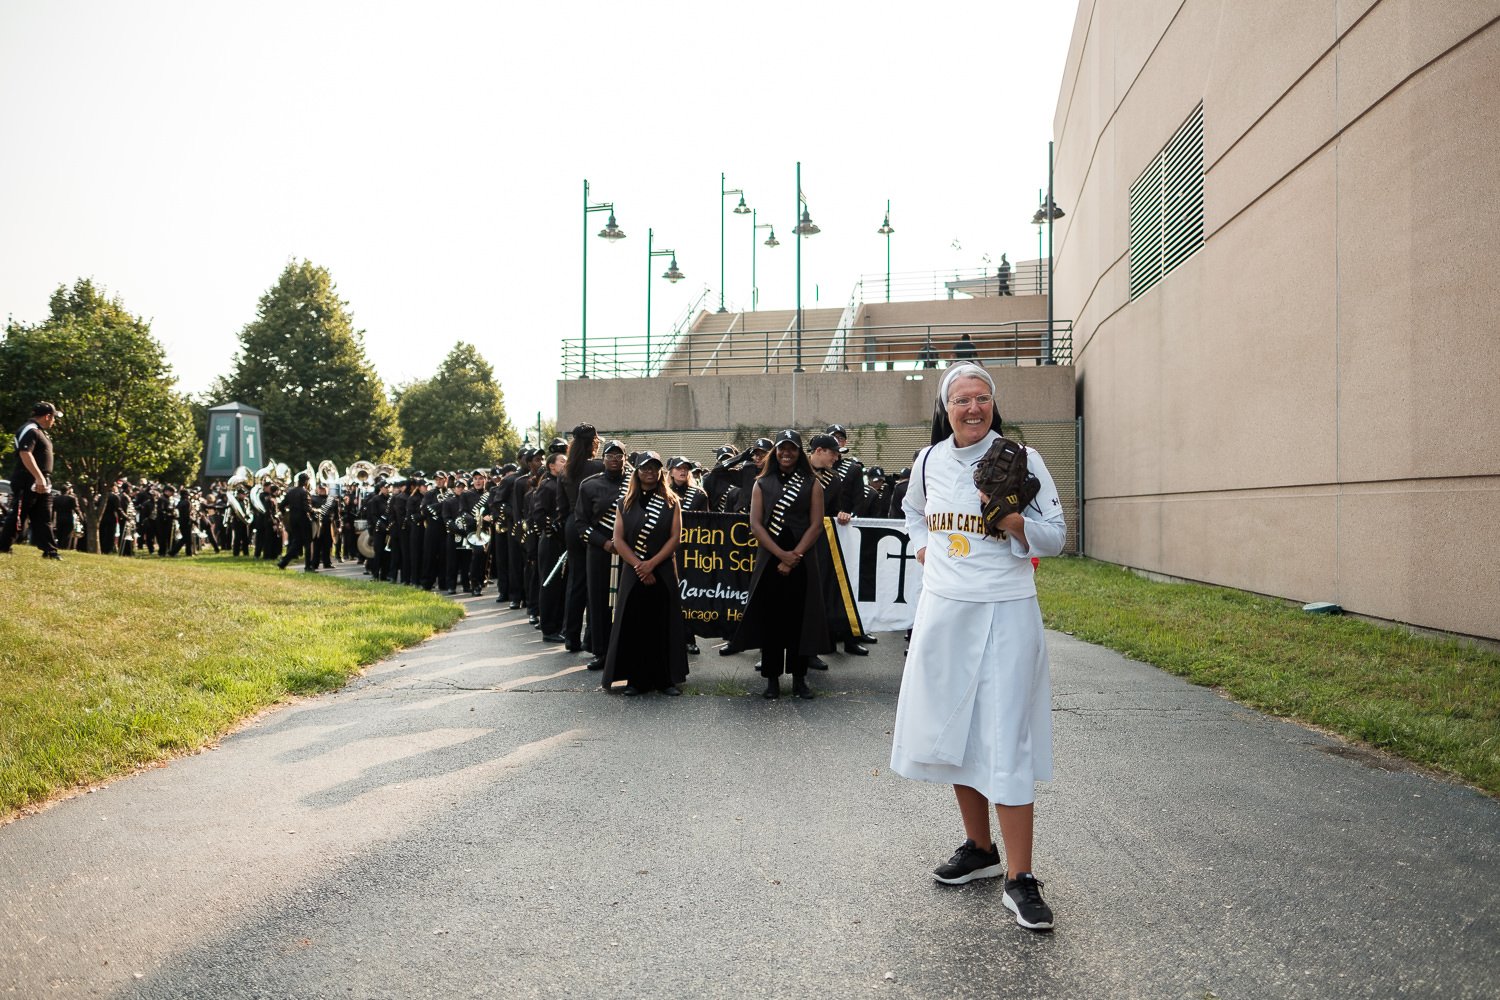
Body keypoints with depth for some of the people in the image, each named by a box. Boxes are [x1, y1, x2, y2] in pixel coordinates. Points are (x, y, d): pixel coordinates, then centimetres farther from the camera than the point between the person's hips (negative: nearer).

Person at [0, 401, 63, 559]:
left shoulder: (40, 431, 19)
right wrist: (39, 477, -31)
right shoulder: (29, 430, -13)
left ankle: (49, 551, 6)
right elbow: (25, 454, -25)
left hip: (41, 483, 10)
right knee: (17, 516, -3)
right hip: (28, 483, -10)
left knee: (43, 518, 6)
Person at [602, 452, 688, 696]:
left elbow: (675, 537, -3)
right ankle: (635, 679, 7)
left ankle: (666, 679, 7)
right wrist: (638, 565, -10)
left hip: (663, 572, -1)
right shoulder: (626, 503, 8)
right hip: (633, 573, 1)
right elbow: (618, 539, 1)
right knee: (633, 625, 0)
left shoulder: (671, 502, 5)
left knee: (663, 625, 1)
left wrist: (651, 563, -12)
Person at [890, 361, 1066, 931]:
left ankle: (1020, 879, 0)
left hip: (1003, 612, -5)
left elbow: (1055, 537, -4)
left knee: (1004, 739, -7)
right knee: (954, 730, 12)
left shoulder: (1020, 458, -6)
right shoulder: (928, 461, 7)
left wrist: (1011, 520, -21)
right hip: (943, 609, 5)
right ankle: (980, 849, 29)